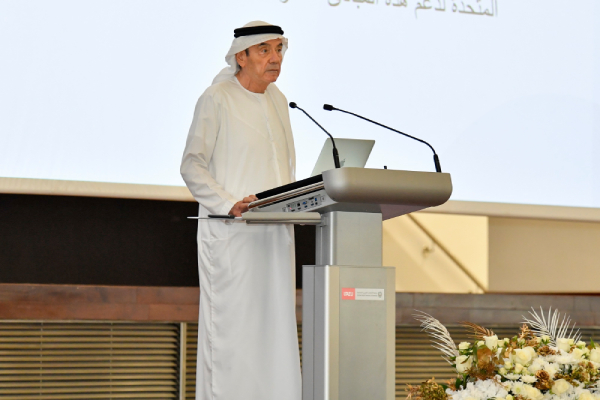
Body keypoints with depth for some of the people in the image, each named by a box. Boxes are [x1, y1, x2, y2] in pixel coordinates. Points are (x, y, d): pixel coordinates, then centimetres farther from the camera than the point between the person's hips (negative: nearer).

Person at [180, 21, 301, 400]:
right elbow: (192, 165, -8)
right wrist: (229, 204, -20)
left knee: (276, 324, 5)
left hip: (275, 233, 7)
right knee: (231, 323, -7)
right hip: (231, 235, -6)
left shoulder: (277, 100, 17)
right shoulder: (217, 99, -4)